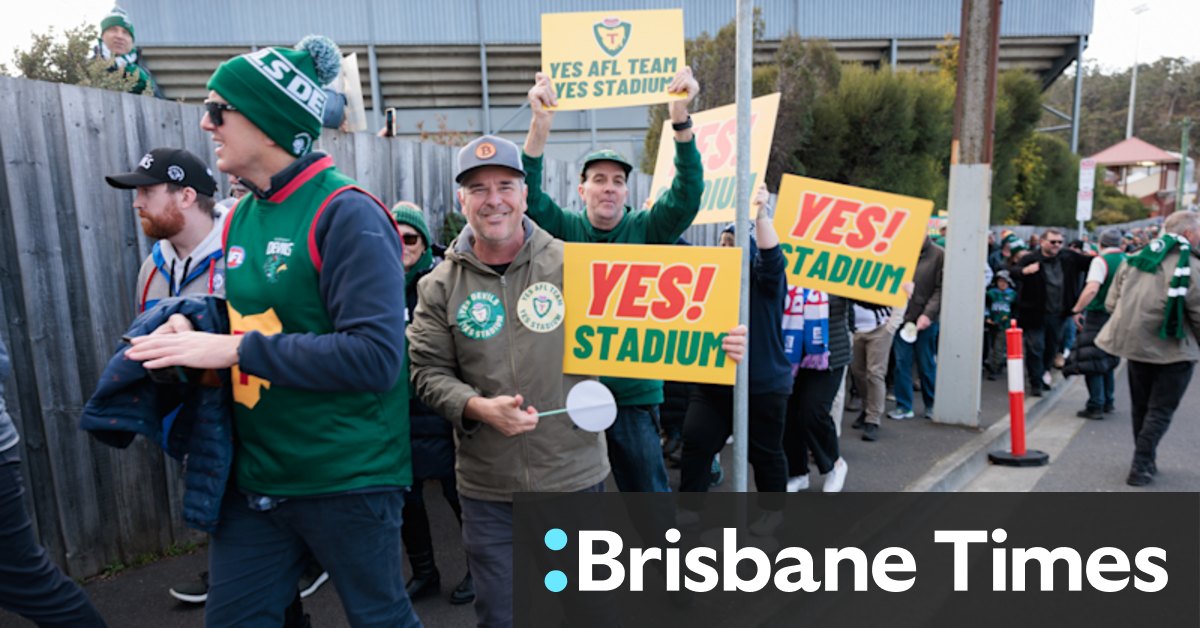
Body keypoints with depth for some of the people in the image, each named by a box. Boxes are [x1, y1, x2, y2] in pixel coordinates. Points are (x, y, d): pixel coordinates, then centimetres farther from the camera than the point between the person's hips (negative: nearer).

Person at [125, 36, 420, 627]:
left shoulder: (346, 214, -17)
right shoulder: (240, 217, 7)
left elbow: (375, 356, -26)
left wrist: (236, 350, -22)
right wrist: (193, 332, -2)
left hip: (348, 480, -7)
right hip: (253, 478, 7)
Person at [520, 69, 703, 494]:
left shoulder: (645, 231, -1)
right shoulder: (565, 230, -1)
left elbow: (688, 195, -14)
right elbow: (529, 196, -16)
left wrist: (681, 117, -27)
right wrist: (541, 124, -31)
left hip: (635, 393, 0)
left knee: (647, 489, 12)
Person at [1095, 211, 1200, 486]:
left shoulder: (1133, 259, 4)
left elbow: (1111, 302, 7)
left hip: (1135, 344, 6)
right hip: (1173, 350, -5)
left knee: (1140, 407, 18)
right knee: (1160, 411, 5)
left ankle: (1146, 461, 29)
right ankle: (1141, 466, 2)